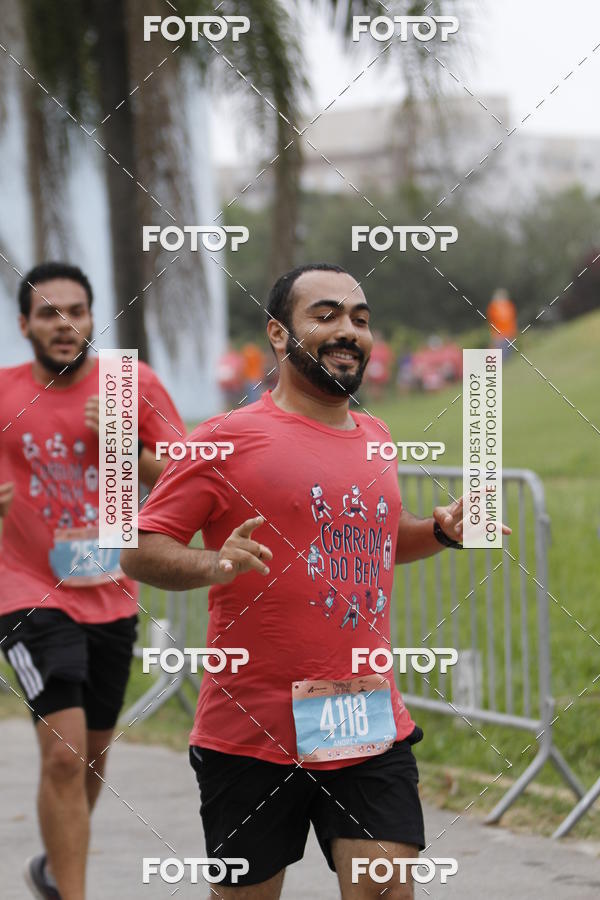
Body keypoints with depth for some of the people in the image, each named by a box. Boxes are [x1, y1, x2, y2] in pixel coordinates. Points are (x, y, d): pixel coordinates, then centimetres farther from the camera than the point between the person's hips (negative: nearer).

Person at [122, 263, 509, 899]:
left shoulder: (373, 436, 14)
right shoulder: (227, 439, -6)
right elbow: (140, 551, -7)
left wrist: (441, 531, 12)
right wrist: (215, 565, -26)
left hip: (373, 730, 4)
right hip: (252, 736, -4)